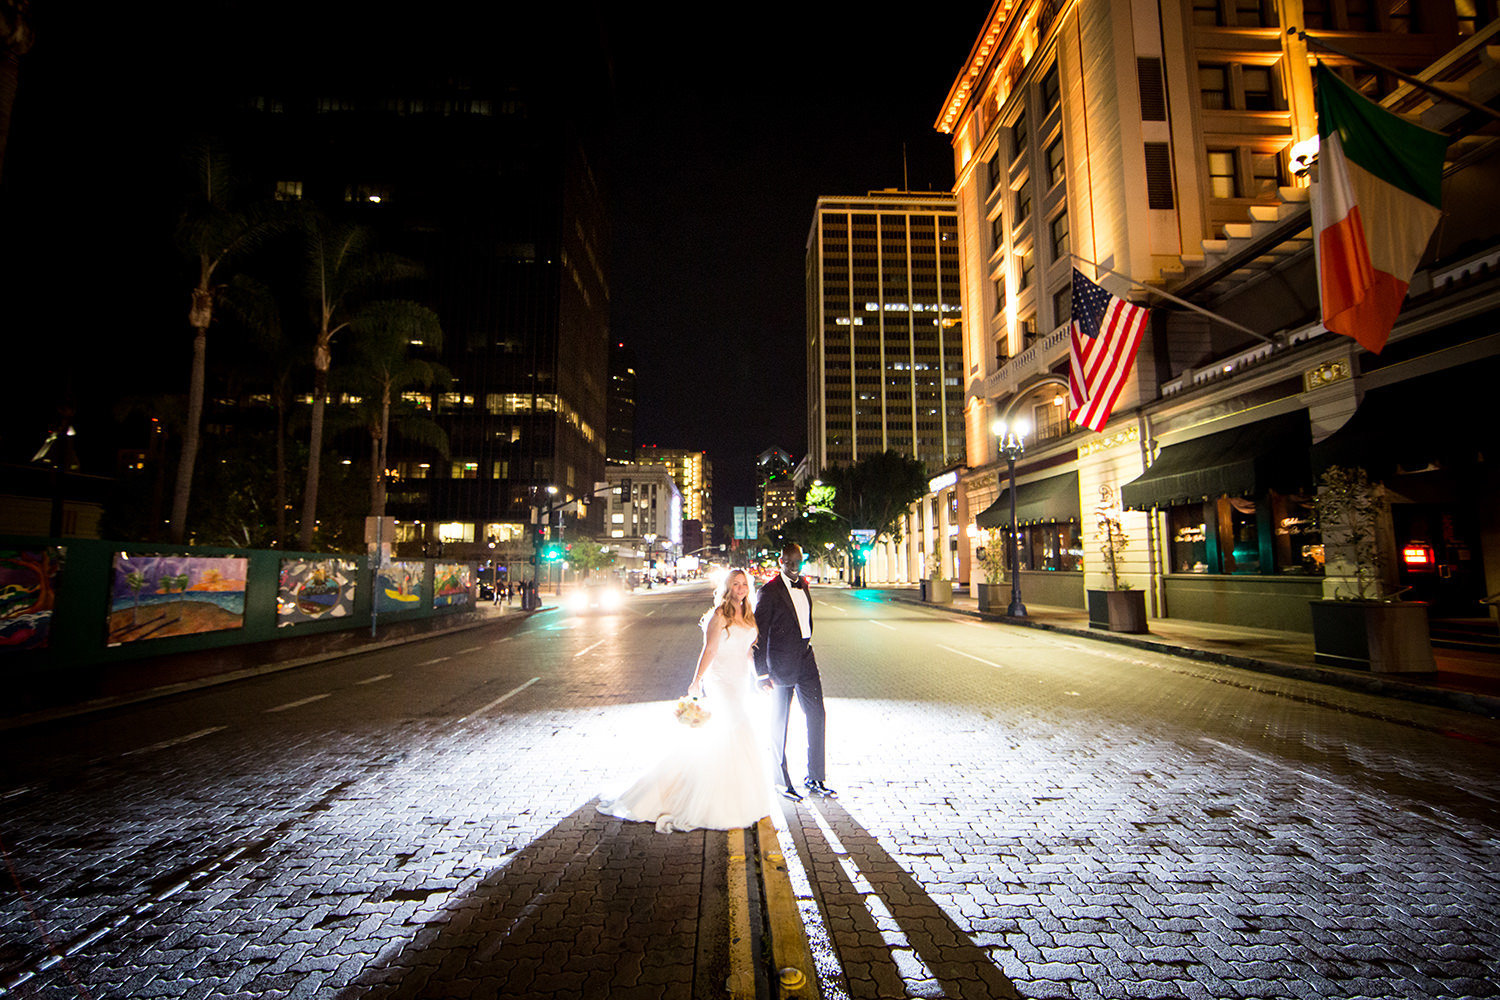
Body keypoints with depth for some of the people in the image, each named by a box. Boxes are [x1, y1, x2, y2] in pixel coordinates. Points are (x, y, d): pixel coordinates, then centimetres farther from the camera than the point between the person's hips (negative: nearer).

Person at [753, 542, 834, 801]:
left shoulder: (803, 584, 9)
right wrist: (762, 673, -15)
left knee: (817, 716, 8)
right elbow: (759, 634, -13)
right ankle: (782, 781, 23)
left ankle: (815, 778, 23)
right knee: (779, 724, 8)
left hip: (806, 660, 7)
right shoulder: (769, 591, -13)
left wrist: (808, 651, 18)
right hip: (781, 664, -6)